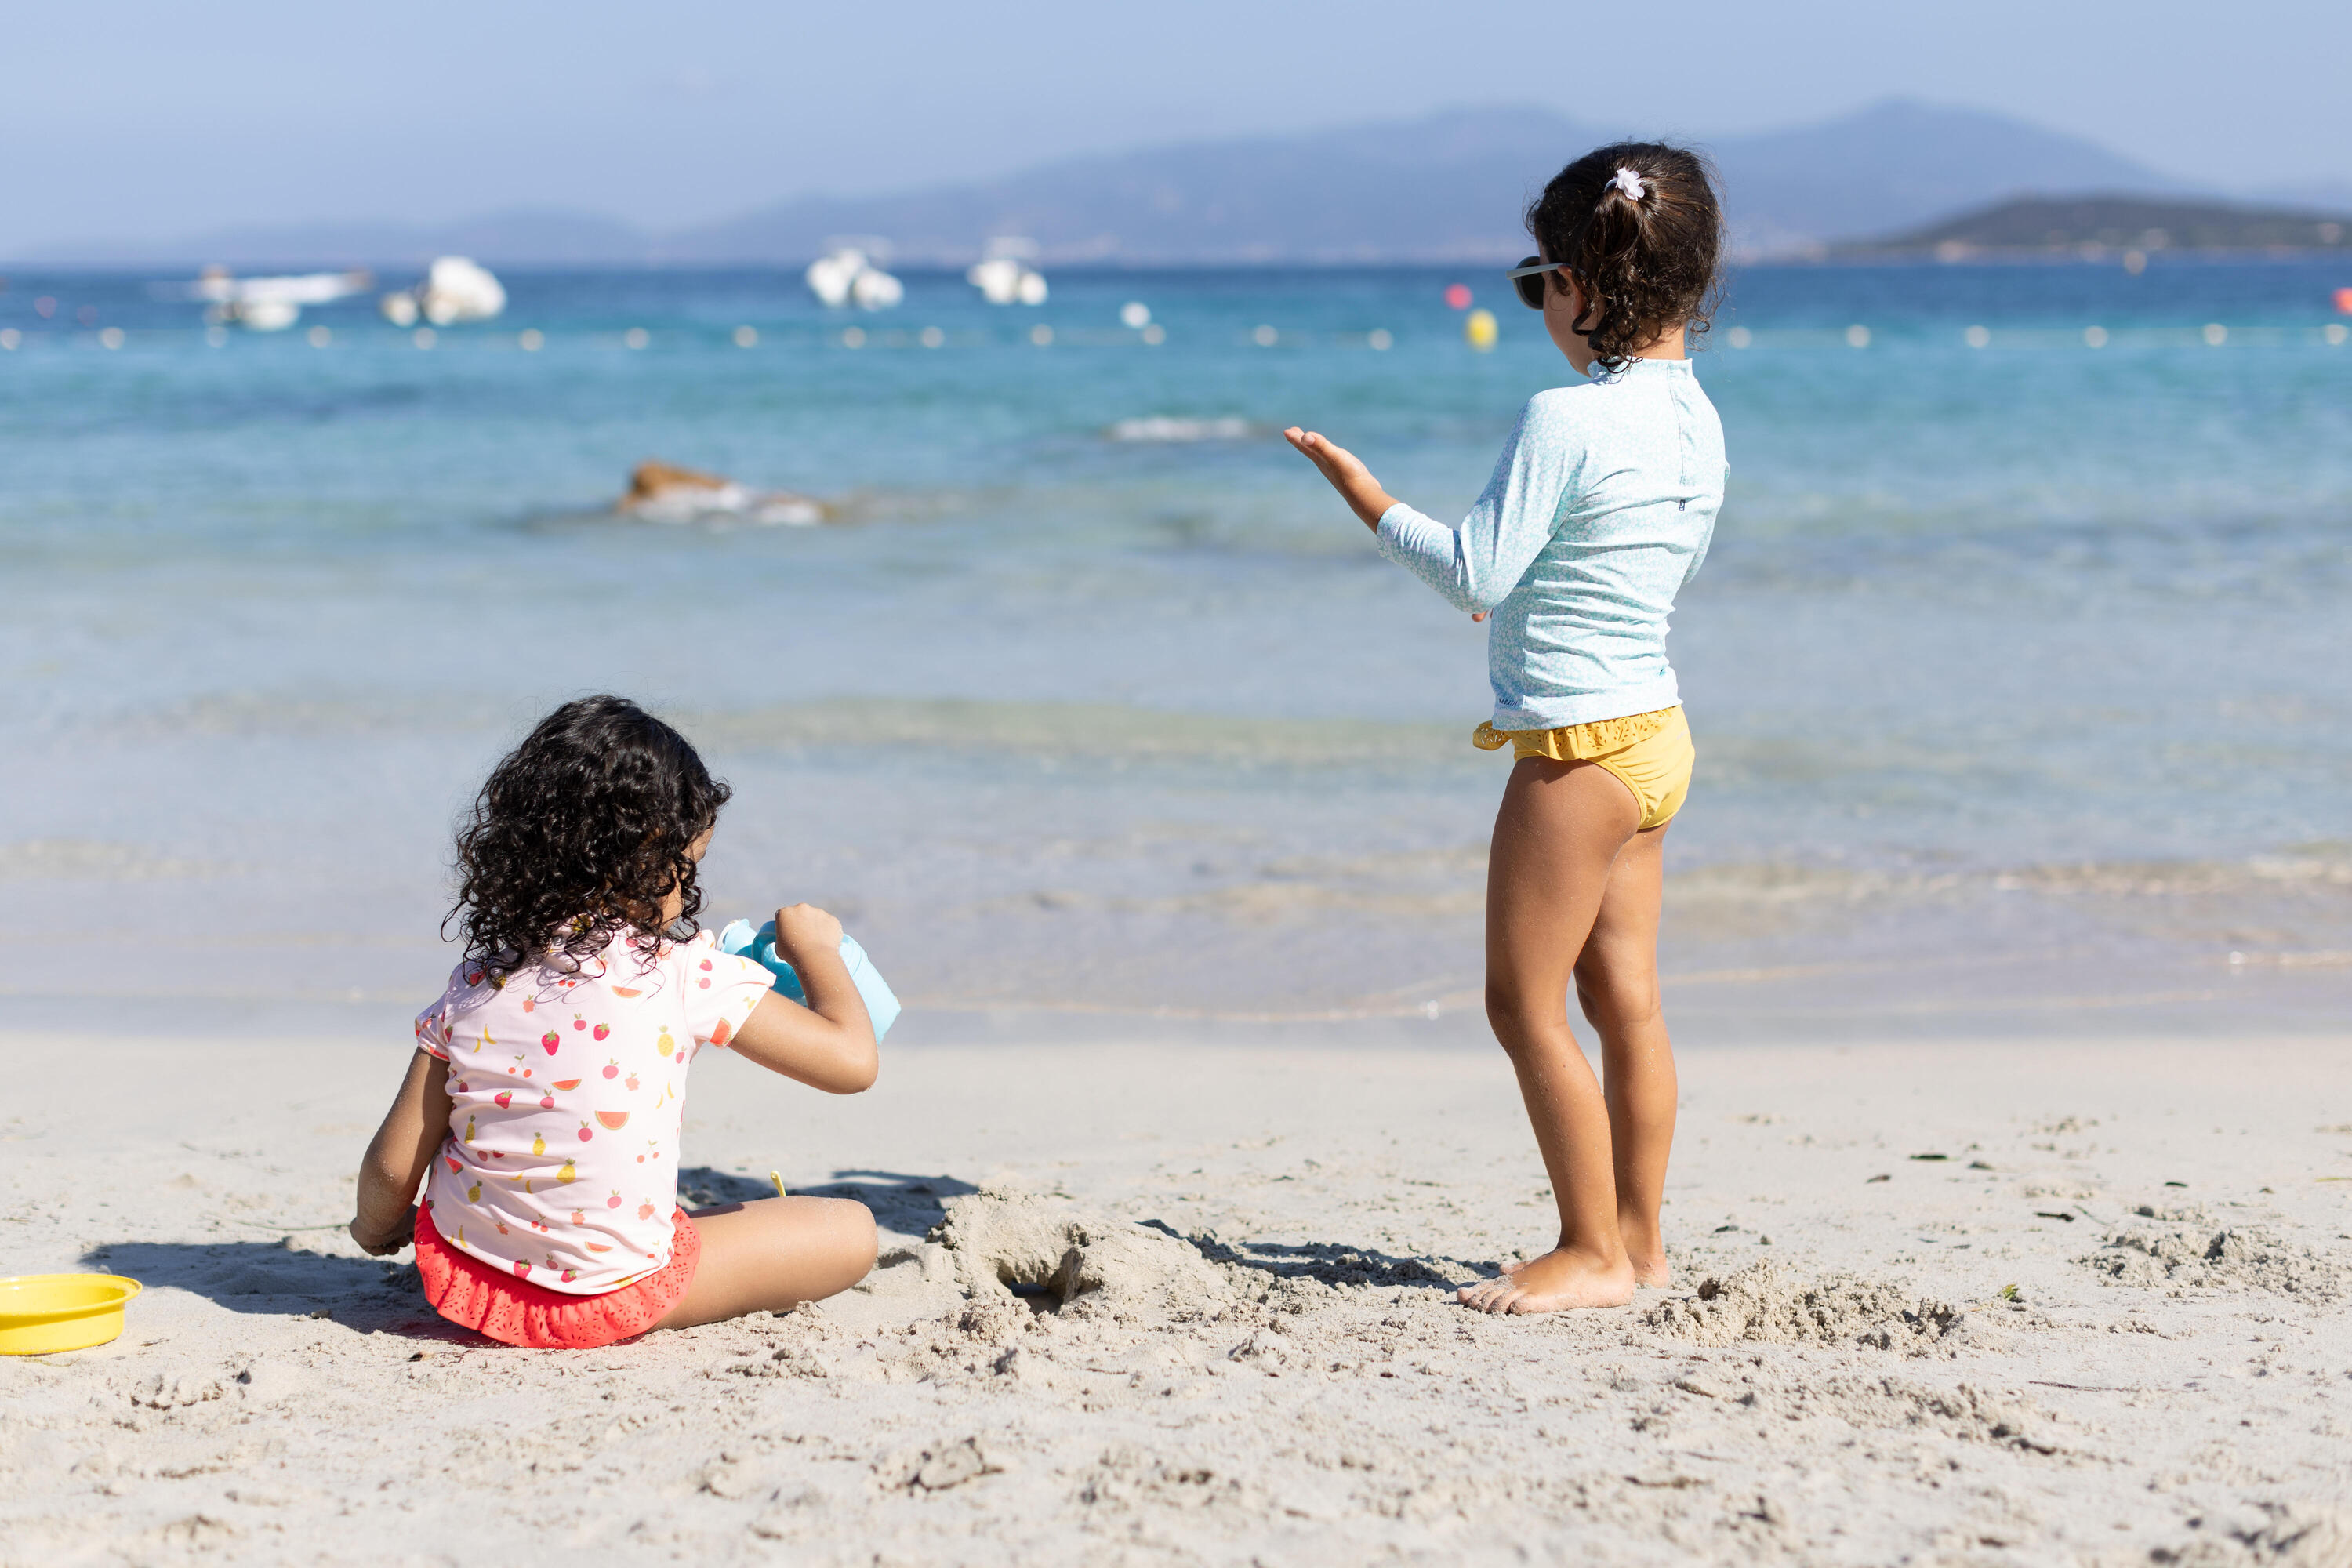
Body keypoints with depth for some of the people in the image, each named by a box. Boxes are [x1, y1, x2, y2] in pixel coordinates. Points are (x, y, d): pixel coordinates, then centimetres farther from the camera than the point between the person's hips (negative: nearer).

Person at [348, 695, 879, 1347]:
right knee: (850, 1231, 5)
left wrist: (376, 1230, 22)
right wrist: (816, 950, 9)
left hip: (462, 1286, 4)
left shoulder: (476, 982, -3)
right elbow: (852, 1060, -9)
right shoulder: (683, 971, -13)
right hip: (606, 1298, -3)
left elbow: (392, 1167, -1)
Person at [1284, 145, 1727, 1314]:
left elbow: (1475, 572, -18)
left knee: (1525, 1000, 0)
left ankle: (1594, 1251, 4)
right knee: (1624, 999, 13)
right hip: (1652, 733, 9)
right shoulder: (1695, 420, 6)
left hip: (1578, 747, -9)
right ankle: (1638, 1241, 19)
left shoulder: (1563, 421, -20)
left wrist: (1359, 489, -7)